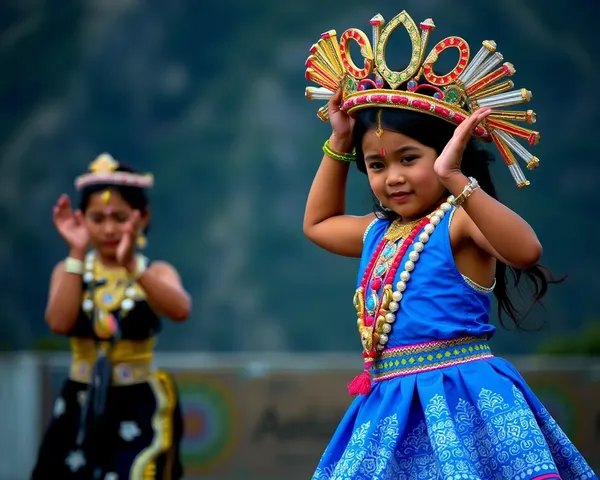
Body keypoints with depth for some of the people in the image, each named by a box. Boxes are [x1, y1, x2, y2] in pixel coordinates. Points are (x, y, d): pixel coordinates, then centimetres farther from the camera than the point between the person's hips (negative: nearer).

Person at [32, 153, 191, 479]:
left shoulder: (156, 272, -3)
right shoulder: (70, 270, 2)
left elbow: (179, 310, -26)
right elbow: (59, 323, -18)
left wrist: (131, 264, -36)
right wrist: (77, 254, -20)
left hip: (138, 409, -2)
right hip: (80, 410, 3)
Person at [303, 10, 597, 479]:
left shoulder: (460, 220, -8)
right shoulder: (381, 231, 17)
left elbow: (525, 249, -29)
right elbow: (318, 224, 38)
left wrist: (455, 180, -34)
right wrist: (339, 144, 28)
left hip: (460, 402, -8)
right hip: (391, 406, 8)